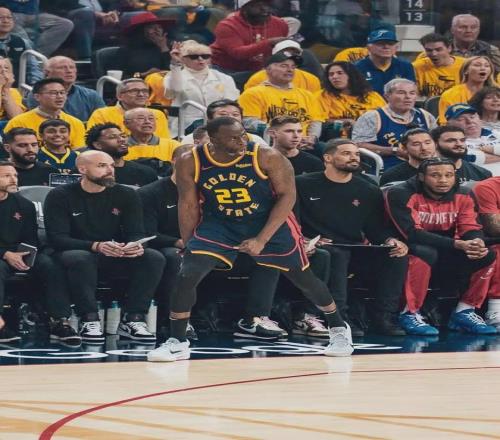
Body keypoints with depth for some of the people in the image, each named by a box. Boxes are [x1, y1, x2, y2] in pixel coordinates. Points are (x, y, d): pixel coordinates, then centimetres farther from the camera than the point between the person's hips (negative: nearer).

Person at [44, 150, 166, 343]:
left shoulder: (126, 195, 3)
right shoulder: (60, 196, -7)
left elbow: (136, 233, 1)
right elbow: (57, 238, -16)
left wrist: (136, 245, -27)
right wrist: (96, 246, -32)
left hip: (117, 255, 4)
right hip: (77, 251, -3)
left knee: (154, 258, -22)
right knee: (80, 259, -39)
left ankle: (133, 320, -23)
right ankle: (90, 321, -30)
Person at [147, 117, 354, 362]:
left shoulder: (267, 157, -23)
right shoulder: (189, 163, -17)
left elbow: (287, 196, -17)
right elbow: (188, 205, -5)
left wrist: (261, 240, -21)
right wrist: (188, 246, -2)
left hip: (270, 223, -1)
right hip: (217, 225, 1)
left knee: (303, 278, 7)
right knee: (187, 275, -17)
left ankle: (339, 329, 30)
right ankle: (177, 342, -3)